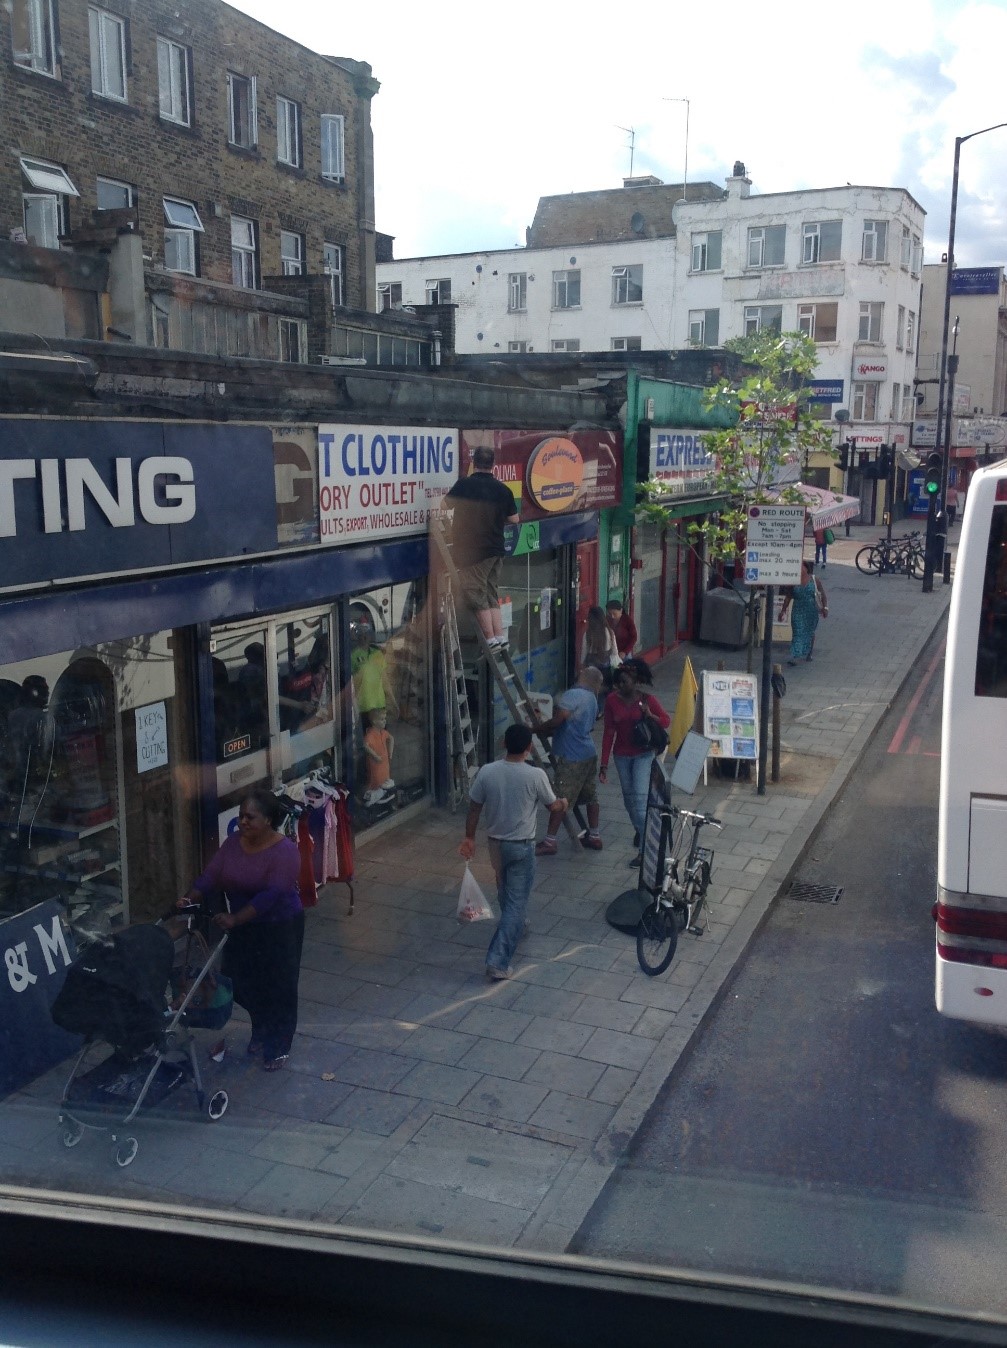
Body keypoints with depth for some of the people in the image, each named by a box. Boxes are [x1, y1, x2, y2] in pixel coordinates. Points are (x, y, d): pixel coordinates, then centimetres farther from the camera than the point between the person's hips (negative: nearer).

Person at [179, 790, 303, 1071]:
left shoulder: (284, 851, -23)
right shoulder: (233, 843, -3)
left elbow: (271, 894, -30)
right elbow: (212, 875, -7)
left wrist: (235, 919, -38)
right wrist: (190, 898, -25)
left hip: (279, 928, -6)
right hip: (243, 927, 6)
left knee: (278, 987, 4)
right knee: (245, 982, 15)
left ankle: (279, 1046, 21)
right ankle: (260, 1031, 39)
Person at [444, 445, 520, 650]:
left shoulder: (465, 484, -11)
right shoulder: (502, 489, 2)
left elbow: (446, 504, 1)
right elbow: (514, 519, 7)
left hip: (473, 551, -6)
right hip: (496, 550, 6)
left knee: (477, 596, 0)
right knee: (491, 593, 16)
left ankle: (491, 640, -2)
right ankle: (500, 636, 14)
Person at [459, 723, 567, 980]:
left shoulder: (486, 772, -11)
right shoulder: (536, 776, -18)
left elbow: (474, 809, -2)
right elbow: (554, 807, -3)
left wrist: (469, 837, 13)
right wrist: (563, 803, 21)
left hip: (496, 843, 4)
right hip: (522, 847, -4)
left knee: (505, 893, 28)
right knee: (517, 902, 1)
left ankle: (513, 929, 52)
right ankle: (497, 961, -6)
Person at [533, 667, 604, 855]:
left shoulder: (572, 695, -17)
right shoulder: (592, 699, 12)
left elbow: (558, 720, -28)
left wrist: (537, 729, -15)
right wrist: (545, 730, 14)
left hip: (571, 759, -9)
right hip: (589, 754, 9)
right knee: (590, 797, 18)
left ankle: (549, 842, 3)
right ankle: (594, 836, 28)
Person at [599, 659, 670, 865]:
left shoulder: (647, 699, -14)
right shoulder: (612, 700, -9)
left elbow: (666, 721, -2)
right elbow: (609, 732, -4)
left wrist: (649, 715, -25)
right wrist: (604, 764, -6)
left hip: (643, 755, -3)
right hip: (621, 755, 3)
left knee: (640, 797, -11)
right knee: (628, 797, 16)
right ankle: (638, 830, 44)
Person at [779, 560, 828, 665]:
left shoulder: (814, 580, -3)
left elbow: (823, 594, -1)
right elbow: (788, 597, 6)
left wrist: (825, 607, -10)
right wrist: (783, 610, 4)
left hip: (812, 611, 0)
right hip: (798, 612, 0)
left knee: (810, 632, 12)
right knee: (798, 633, -7)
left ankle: (808, 654, 29)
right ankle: (794, 656, -11)